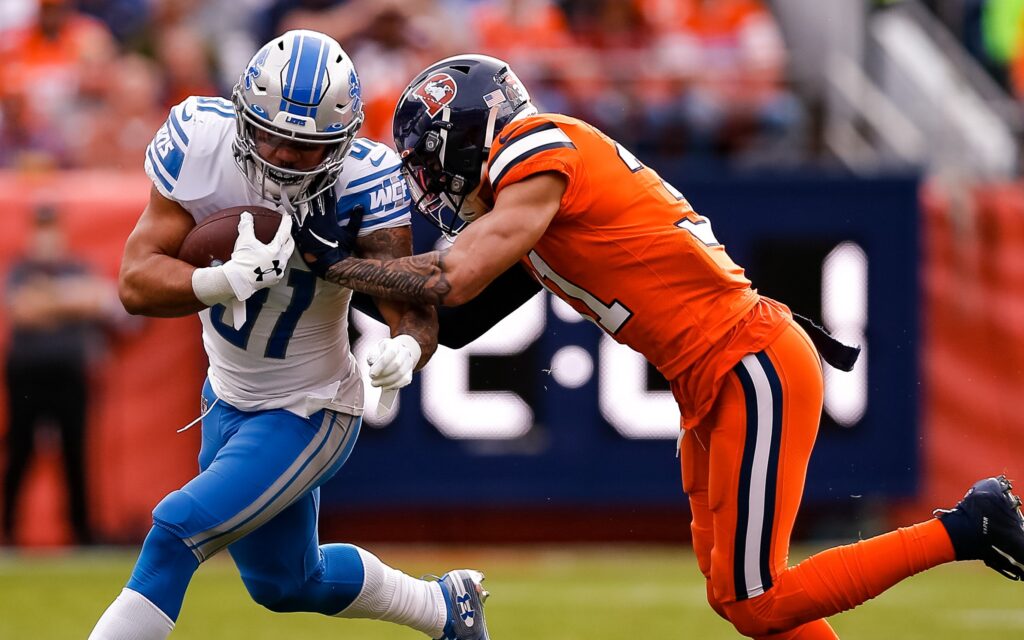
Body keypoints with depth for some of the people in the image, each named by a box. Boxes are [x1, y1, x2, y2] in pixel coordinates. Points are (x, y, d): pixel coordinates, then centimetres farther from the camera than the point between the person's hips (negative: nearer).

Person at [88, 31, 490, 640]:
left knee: (175, 533, -21)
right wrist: (225, 281, -43)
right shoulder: (201, 141, -21)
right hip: (230, 400, 6)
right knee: (285, 583, 25)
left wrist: (408, 348, -51)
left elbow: (413, 307, -26)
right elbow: (137, 280, -24)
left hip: (309, 413, -5)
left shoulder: (363, 180, -27)